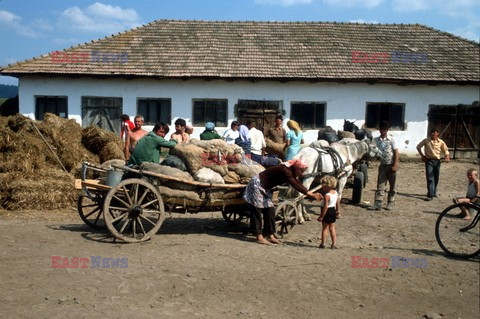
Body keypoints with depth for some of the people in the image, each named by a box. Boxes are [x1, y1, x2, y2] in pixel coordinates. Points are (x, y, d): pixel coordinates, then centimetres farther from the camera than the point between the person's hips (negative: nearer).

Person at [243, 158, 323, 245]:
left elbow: (298, 185, 1)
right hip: (257, 185, -10)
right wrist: (311, 194, -40)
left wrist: (312, 194, -8)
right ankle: (259, 237, -1)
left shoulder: (290, 172, 0)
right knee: (257, 211, -5)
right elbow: (295, 186, -37)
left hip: (265, 188, 10)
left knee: (270, 210, 6)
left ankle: (270, 235, 10)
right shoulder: (285, 170, -28)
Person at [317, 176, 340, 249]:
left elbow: (325, 207, -25)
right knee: (332, 228, 17)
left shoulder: (327, 195, -25)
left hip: (327, 212, -8)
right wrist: (337, 210, 28)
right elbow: (337, 202, 13)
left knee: (325, 228, 5)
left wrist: (321, 216, -19)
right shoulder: (335, 192, 0)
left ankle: (323, 243, 10)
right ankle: (334, 244, 19)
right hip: (333, 211, 8)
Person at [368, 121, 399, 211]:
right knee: (380, 185, 0)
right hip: (382, 165, 3)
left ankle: (390, 203, 15)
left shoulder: (391, 139, -6)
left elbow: (396, 152, -8)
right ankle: (377, 203, 0)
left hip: (391, 165, -3)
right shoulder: (376, 140, 2)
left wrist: (395, 165, -13)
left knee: (392, 185, 5)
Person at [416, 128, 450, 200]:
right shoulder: (426, 141, -3)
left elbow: (445, 150, 5)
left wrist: (447, 157, -15)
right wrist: (422, 155, 1)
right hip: (429, 161, -2)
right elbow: (418, 146, 9)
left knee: (436, 178, 12)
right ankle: (430, 195, -13)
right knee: (430, 178, -10)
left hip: (437, 161, 2)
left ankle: (434, 192, 32)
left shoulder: (441, 142, 1)